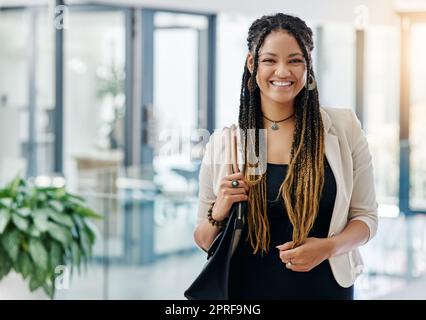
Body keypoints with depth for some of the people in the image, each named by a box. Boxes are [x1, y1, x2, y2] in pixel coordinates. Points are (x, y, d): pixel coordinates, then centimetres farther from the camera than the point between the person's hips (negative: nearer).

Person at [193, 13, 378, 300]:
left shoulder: (344, 127, -6)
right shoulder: (222, 142, -5)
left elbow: (366, 215, -1)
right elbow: (205, 241, 2)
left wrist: (329, 246, -18)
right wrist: (218, 214, -18)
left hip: (324, 288, 0)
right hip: (247, 288, 1)